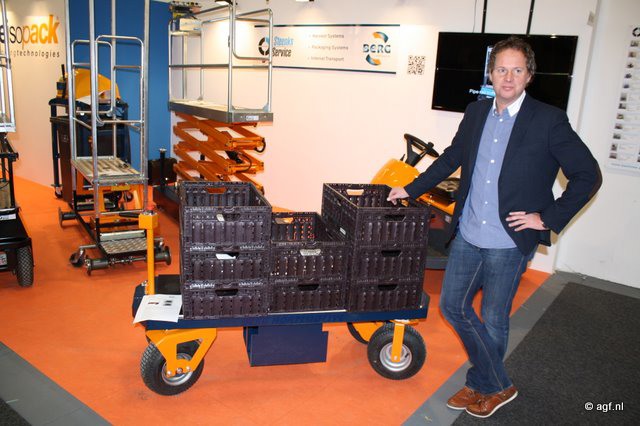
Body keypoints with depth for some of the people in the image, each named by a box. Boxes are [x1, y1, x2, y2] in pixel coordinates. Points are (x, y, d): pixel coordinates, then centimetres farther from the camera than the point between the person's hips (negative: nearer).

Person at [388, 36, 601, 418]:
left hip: (509, 242, -5)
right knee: (452, 305, 12)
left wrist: (549, 218, -10)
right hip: (468, 234, 6)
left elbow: (588, 175, -6)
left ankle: (482, 386, 37)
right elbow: (451, 159, 18)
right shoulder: (476, 113, 5)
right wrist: (411, 189, 17)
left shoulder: (548, 120, -10)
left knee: (493, 319, 8)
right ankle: (499, 386, 31)